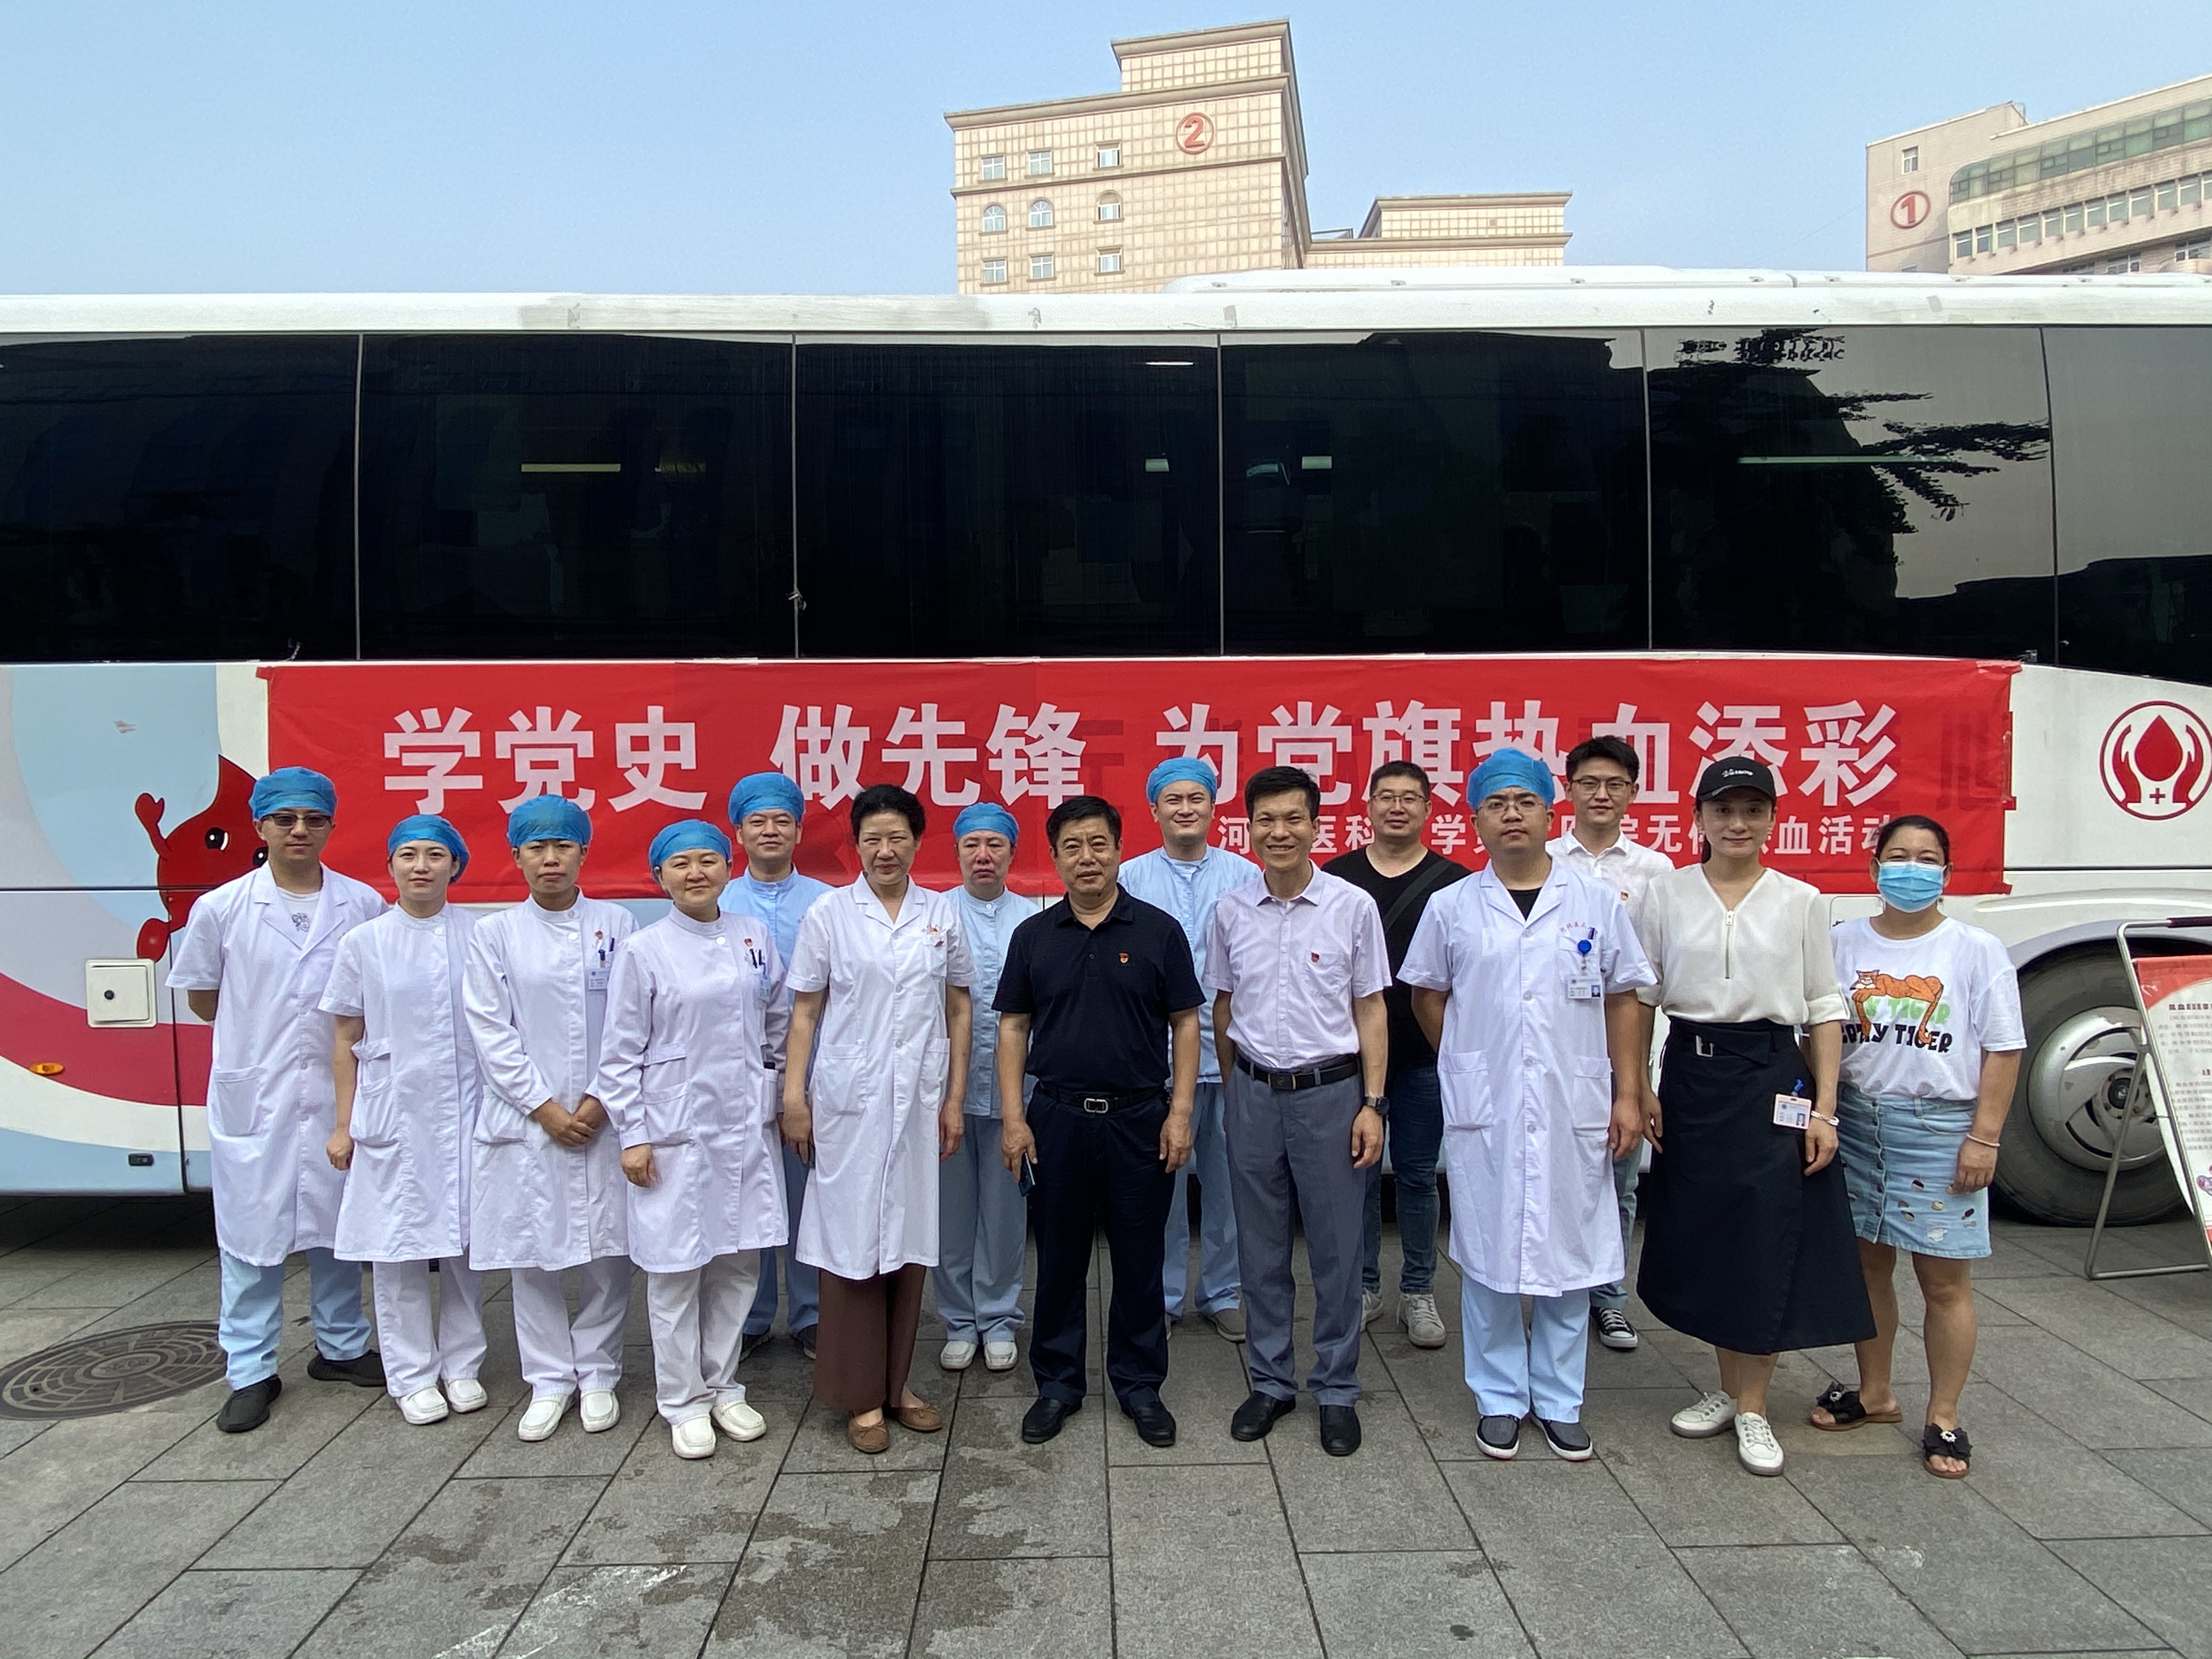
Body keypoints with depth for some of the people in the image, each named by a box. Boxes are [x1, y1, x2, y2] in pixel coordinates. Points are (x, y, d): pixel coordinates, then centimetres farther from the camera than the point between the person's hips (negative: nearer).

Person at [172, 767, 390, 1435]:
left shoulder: (363, 905, -3)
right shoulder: (221, 909, -4)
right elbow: (200, 994, 9)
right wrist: (255, 1035, 6)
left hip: (336, 1091, 1)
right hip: (252, 1094, -1)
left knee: (337, 1226, 14)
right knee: (252, 1232, 6)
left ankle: (342, 1347, 29)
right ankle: (251, 1372, 18)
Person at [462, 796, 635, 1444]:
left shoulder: (617, 925, 3)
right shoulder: (495, 933, 3)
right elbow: (491, 1030, -1)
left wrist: (600, 1101, -9)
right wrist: (545, 1108, -7)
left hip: (604, 1118, 0)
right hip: (526, 1119, 0)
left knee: (608, 1252, 4)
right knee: (532, 1254, 5)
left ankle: (597, 1375, 20)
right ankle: (549, 1381, 20)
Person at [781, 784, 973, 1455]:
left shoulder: (942, 913, 5)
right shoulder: (828, 915, -1)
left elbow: (958, 1010, 8)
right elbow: (805, 1011, 1)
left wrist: (956, 1097, 4)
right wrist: (794, 1096, -4)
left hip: (919, 1098, 2)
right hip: (849, 1098, -2)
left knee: (910, 1238, 9)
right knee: (852, 1241, 2)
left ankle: (898, 1381, 24)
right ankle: (860, 1394, 15)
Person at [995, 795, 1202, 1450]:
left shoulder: (1159, 930, -2)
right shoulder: (1033, 936, 3)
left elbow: (1185, 1024, -1)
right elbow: (1013, 1027, 5)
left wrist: (1180, 1113, -7)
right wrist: (1013, 1116, -2)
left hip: (1139, 1117, -1)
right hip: (1057, 1117, 1)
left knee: (1140, 1258, 9)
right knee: (1059, 1256, 11)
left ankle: (1140, 1384, 24)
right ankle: (1057, 1383, 26)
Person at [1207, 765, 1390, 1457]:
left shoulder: (1353, 907, -6)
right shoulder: (1230, 912, 1)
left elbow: (1371, 1010, -1)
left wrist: (1372, 1103, -5)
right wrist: (1234, 1091, 13)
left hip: (1330, 1093, -2)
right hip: (1255, 1094, 2)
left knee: (1336, 1250, 7)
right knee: (1261, 1250, 12)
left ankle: (1337, 1391, 22)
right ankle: (1270, 1381, 27)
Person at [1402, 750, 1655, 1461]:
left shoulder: (1598, 903, 3)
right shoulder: (1452, 908, 3)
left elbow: (1622, 1001, 6)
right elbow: (1427, 994, 14)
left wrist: (1627, 1093, 2)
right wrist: (1469, 1062, 9)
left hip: (1574, 1109, 0)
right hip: (1482, 1111, 0)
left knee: (1567, 1254, 9)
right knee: (1486, 1256, 7)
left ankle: (1560, 1401, 25)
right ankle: (1499, 1399, 23)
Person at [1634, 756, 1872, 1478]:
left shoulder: (1802, 902, 2)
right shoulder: (1666, 894, 3)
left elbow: (1825, 1009, 2)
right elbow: (1641, 997, 5)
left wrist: (1824, 1109, -4)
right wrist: (1638, 1089, -1)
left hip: (1772, 1076, -1)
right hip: (1692, 1074, 2)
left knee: (1768, 1241, 0)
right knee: (1702, 1237, 9)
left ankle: (1753, 1406, 15)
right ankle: (1729, 1388, 27)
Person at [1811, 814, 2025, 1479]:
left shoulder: (1977, 950, -3)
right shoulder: (1845, 943, 5)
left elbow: (2002, 1050, -4)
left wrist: (1984, 1138, -9)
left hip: (1940, 1127, -3)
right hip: (1857, 1120, 3)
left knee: (1944, 1279, 4)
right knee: (1866, 1262, 13)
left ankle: (1944, 1419, 17)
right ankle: (1874, 1393, 29)